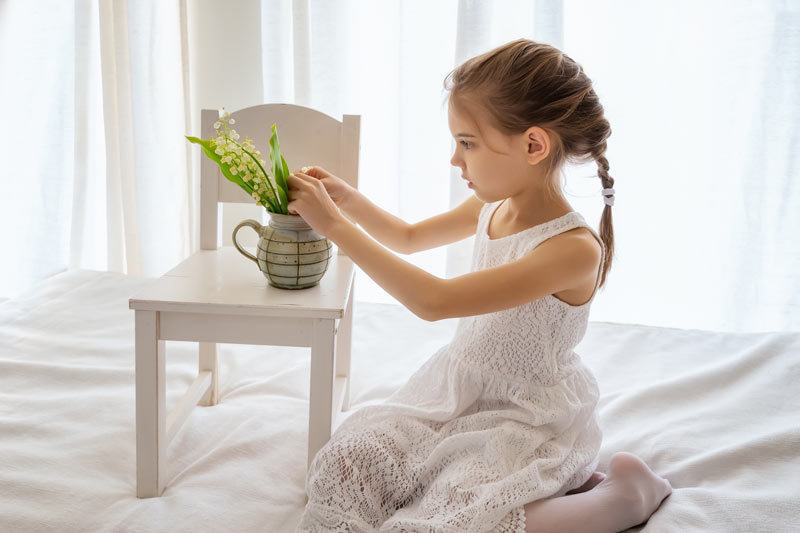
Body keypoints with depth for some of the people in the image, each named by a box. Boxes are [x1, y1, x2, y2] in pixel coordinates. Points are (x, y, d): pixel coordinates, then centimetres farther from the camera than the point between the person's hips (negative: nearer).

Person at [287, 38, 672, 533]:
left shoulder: (575, 248, -28)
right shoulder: (492, 207, -2)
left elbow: (434, 300, -34)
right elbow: (410, 237, 19)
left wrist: (336, 225, -28)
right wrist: (349, 200, 0)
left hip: (528, 423, -7)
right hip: (458, 394, 8)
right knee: (341, 470, -6)